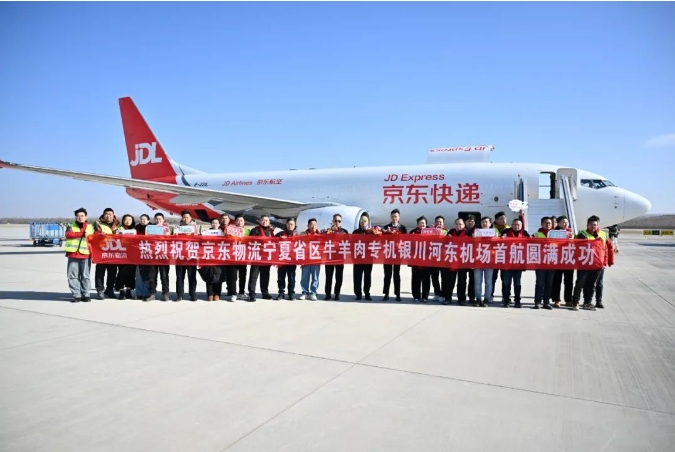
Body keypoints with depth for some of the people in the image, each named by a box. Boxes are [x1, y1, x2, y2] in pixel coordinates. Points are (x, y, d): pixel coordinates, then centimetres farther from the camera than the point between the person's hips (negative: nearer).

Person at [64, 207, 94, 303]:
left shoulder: (91, 227, 13)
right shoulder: (71, 226, 11)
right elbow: (68, 234, -11)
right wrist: (83, 233, -15)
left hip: (85, 255, -1)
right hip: (73, 255, 1)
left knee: (85, 276, -1)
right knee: (73, 276, 0)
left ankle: (86, 295, 6)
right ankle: (76, 295, 6)